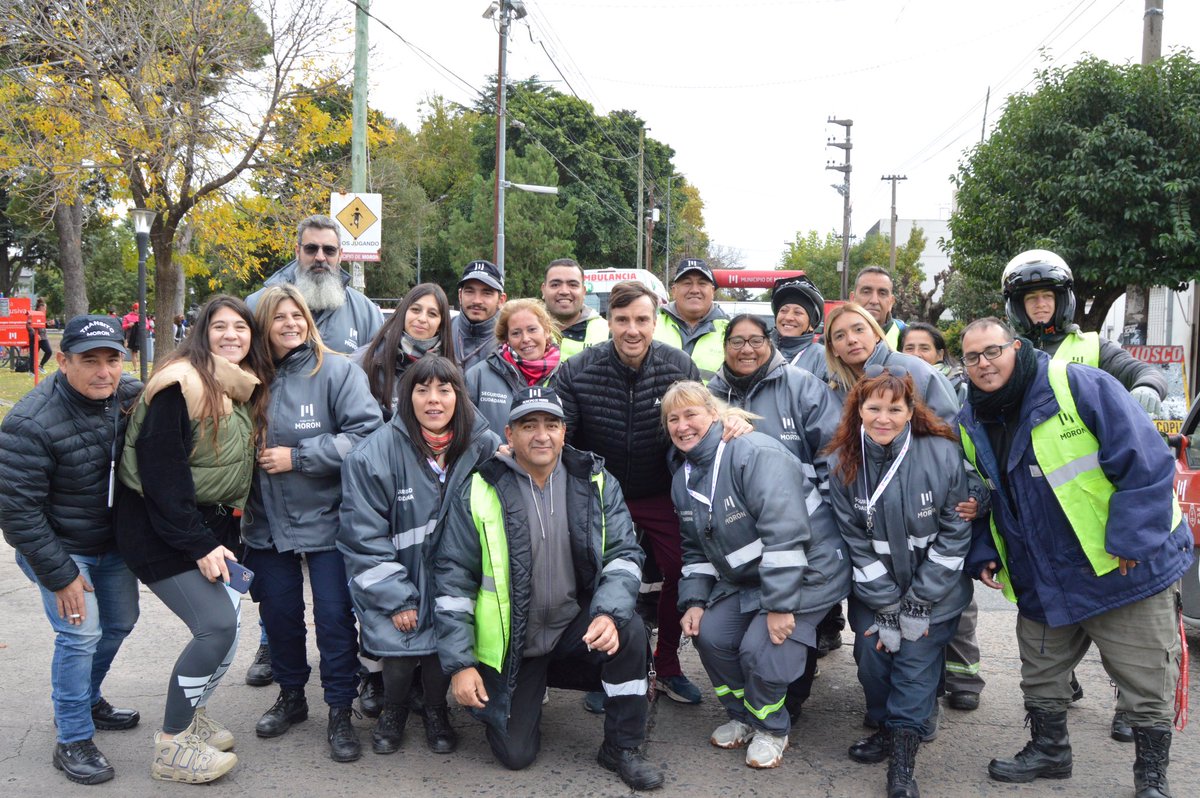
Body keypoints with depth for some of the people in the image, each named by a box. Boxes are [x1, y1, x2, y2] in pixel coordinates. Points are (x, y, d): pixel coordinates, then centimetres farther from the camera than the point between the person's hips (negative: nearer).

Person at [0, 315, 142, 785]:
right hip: (62, 548, -6)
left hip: (114, 543, 7)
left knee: (120, 622, 17)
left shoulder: (132, 395, -12)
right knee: (80, 635, -10)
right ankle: (72, 741, 9)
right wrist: (59, 575, -19)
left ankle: (85, 700, 41)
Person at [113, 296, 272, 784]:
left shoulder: (246, 389, 9)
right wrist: (198, 545, -21)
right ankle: (171, 745, 0)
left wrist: (223, 533, 9)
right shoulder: (182, 383, -18)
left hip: (213, 525, 8)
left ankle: (192, 715, 24)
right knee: (216, 624, -15)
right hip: (161, 528, -8)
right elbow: (160, 472, -21)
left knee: (227, 621, 1)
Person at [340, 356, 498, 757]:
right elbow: (364, 536, -10)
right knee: (399, 648, -18)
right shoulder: (376, 452, -12)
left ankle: (436, 709, 16)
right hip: (395, 579, -1)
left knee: (445, 640, -18)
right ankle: (393, 709, 18)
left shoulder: (484, 447, -5)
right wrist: (397, 600, -11)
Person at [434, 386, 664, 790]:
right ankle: (528, 691, 31)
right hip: (510, 645, -1)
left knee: (629, 630, -28)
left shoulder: (597, 483, -6)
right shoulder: (479, 493, -12)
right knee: (516, 754, -5)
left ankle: (622, 749, -6)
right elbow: (453, 578, -8)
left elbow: (624, 555, -6)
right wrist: (459, 664, -11)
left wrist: (609, 613, -26)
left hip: (577, 627, 1)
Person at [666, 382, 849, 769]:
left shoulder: (754, 453, -23)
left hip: (806, 570, -8)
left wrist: (780, 605, -29)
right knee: (709, 633, -10)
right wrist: (693, 600, -1)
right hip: (743, 578, 8)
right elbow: (695, 549, 13)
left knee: (760, 646, -21)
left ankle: (771, 727, 8)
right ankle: (741, 714, 16)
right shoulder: (683, 479, 6)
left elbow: (784, 532, -29)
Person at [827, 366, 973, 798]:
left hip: (933, 590, -2)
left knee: (916, 660, -8)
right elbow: (856, 542, -9)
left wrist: (918, 606, -12)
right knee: (871, 652, -4)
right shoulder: (842, 463, -12)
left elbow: (954, 534, -12)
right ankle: (886, 726, 23)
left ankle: (903, 754, 7)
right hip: (874, 590, 2)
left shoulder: (943, 454, -17)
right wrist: (888, 609, -11)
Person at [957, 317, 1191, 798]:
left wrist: (1132, 540, -21)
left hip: (1126, 572, -5)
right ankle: (1048, 750, 40)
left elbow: (1146, 465, -19)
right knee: (1040, 676, 18)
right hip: (1042, 583, 6)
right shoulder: (970, 426, 3)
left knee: (1146, 685, 6)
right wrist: (983, 554, 2)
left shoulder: (1081, 387, -17)